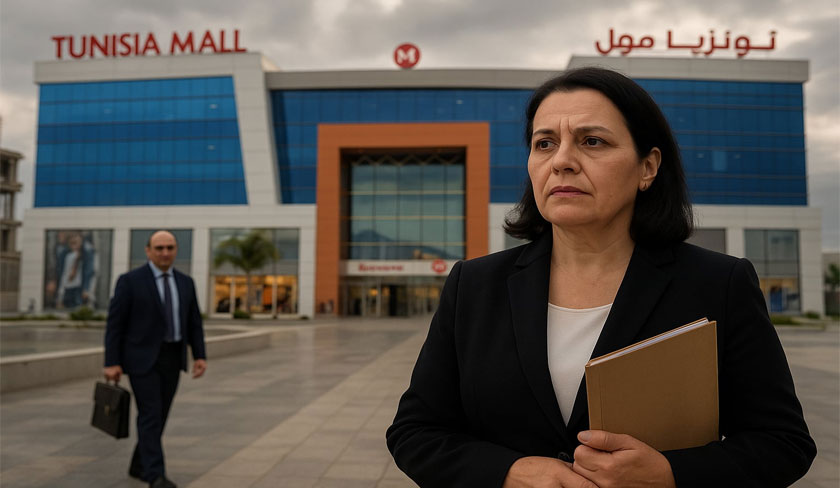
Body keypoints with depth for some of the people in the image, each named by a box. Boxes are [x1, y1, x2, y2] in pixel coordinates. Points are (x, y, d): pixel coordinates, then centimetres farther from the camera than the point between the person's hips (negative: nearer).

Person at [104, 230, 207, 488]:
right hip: (142, 357, -5)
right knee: (150, 415, -9)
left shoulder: (185, 282, 7)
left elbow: (193, 322, 9)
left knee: (159, 415, 11)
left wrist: (200, 356, 0)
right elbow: (115, 323, -8)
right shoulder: (130, 280, -8)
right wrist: (111, 363, -11)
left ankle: (139, 466, 27)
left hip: (172, 358, 5)